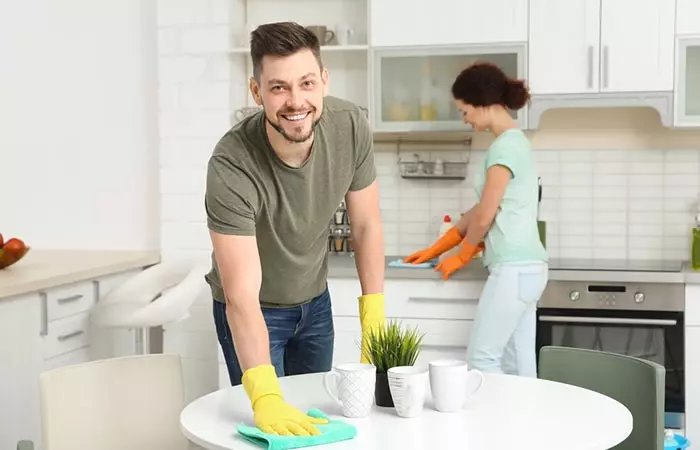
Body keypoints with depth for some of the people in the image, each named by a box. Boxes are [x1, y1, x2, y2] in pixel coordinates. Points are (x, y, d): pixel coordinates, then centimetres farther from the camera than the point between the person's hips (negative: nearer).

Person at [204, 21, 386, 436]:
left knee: (316, 417, 17)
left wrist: (374, 318, -12)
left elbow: (366, 225, -8)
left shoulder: (351, 127, -22)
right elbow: (242, 297, -38)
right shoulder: (232, 166, -35)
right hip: (253, 312, -4)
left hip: (315, 300, 4)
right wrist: (266, 397, -48)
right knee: (276, 429, 2)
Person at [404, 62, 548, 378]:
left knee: (481, 360, -4)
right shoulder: (514, 141, 16)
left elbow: (484, 217, -12)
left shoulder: (505, 146, -14)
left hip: (514, 269, -10)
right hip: (523, 267, 10)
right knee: (518, 365, 10)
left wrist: (460, 258, 6)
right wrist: (434, 250, 22)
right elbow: (479, 210, 20)